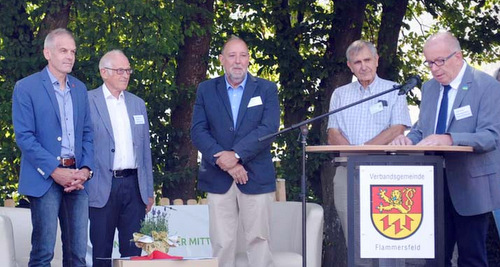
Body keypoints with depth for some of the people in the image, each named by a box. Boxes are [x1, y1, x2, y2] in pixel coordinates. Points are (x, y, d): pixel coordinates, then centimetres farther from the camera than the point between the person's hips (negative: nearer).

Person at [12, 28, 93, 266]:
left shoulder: (80, 89, 15)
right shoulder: (26, 87, -2)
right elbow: (24, 137, -8)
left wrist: (85, 169, -2)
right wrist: (54, 171, -15)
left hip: (77, 178, 5)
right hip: (44, 178, -5)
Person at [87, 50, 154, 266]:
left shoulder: (137, 104, 15)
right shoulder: (87, 102, -2)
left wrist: (148, 191, 14)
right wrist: (83, 185, -8)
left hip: (133, 185, 4)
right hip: (103, 188, -4)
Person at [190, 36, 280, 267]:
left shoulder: (266, 89, 6)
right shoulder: (206, 90, 9)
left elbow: (269, 128, -8)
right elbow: (198, 132, 0)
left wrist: (236, 155, -17)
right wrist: (224, 162, -12)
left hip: (256, 178, -1)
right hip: (218, 179, 1)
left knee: (258, 239, 0)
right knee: (221, 243, 2)